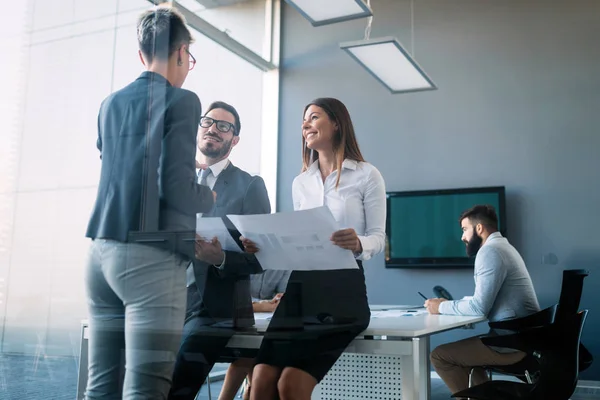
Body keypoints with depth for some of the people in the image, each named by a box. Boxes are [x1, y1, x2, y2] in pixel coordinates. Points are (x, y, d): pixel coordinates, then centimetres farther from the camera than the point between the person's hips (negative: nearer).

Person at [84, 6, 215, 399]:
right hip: (151, 257, -7)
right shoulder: (181, 100, -6)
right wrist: (209, 198, 6)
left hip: (102, 250, 7)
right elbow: (177, 190, -15)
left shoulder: (110, 104, 15)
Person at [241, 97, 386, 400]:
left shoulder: (366, 175, 0)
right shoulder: (300, 182, 16)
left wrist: (358, 245, -26)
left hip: (342, 289, -5)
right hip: (300, 287, 5)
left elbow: (378, 236, -2)